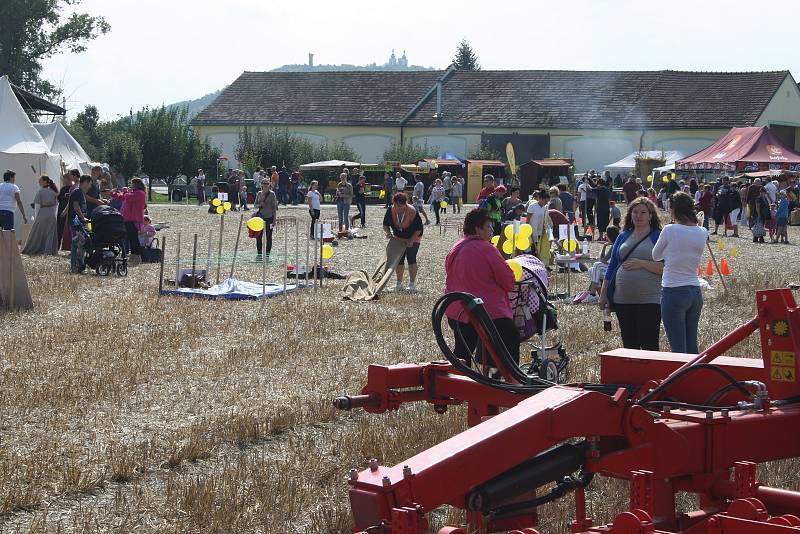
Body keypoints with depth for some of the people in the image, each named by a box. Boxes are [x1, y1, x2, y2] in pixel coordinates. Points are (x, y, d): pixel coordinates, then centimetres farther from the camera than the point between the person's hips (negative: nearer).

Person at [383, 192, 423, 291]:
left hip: (413, 239, -4)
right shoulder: (391, 211, -18)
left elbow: (419, 229, -20)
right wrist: (388, 233, -24)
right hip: (398, 238, 5)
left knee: (411, 259, -9)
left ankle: (412, 284, -1)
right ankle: (399, 283, 15)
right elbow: (385, 225, -4)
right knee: (398, 260, 5)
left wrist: (411, 240, -27)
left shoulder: (412, 212, -28)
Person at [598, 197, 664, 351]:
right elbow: (612, 266, 18)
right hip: (623, 301, 5)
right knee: (629, 345, 10)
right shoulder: (624, 236, 14)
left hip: (649, 302, -5)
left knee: (649, 345, -8)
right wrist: (603, 294, 14)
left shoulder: (659, 237, -1)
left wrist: (642, 264, -17)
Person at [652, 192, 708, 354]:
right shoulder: (702, 233, 3)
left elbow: (655, 256, 4)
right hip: (695, 293, 6)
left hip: (673, 293, -6)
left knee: (678, 349, -4)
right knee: (692, 347, 13)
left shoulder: (670, 230, -11)